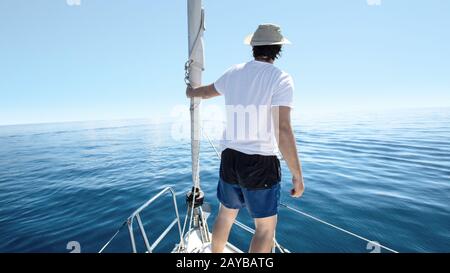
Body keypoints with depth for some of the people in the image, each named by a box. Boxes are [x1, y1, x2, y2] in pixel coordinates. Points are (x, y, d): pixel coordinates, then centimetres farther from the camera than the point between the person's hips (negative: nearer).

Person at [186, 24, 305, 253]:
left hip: (229, 158, 6)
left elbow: (206, 91, 26)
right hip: (260, 162, -5)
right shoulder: (280, 78, -9)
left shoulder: (233, 73, 7)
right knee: (266, 227, 12)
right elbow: (283, 130, -18)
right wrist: (297, 174, -10)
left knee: (225, 215, 24)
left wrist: (190, 92, 49)